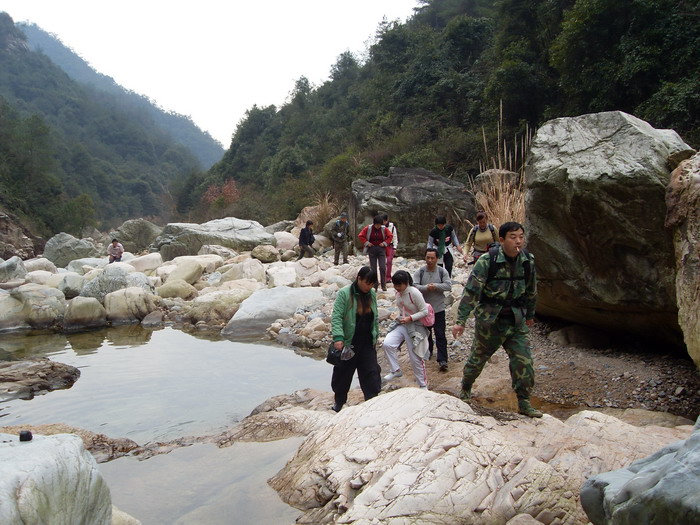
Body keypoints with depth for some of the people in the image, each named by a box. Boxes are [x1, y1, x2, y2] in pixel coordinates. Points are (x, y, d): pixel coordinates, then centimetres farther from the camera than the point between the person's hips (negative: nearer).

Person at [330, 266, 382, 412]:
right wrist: (338, 337, -28)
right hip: (348, 344, -4)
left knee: (372, 373, 1)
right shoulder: (344, 294, -13)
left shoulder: (372, 294, 4)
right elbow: (336, 317, -18)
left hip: (367, 344, 4)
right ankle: (339, 401, 32)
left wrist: (375, 336, 16)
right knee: (343, 373, 12)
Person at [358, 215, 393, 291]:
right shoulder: (368, 228, -6)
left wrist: (385, 243, -6)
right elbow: (361, 236, 1)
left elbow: (390, 236, 5)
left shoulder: (384, 229, -4)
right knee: (373, 268, 4)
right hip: (372, 249, 0)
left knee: (383, 268, -9)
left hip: (381, 249, 0)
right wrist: (367, 243, -8)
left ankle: (383, 285, -1)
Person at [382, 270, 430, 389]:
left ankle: (423, 384, 22)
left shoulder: (414, 293, -20)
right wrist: (400, 317, 5)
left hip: (415, 327, -6)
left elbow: (425, 312, -17)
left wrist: (410, 318, -24)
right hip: (402, 324, 6)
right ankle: (396, 370, 2)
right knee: (387, 344, -19)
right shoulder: (398, 293, 1)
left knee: (415, 358, 2)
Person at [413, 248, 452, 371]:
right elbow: (414, 287, -14)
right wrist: (426, 288, -27)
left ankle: (442, 360, -6)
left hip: (438, 309, -2)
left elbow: (448, 286, -12)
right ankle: (428, 352, 40)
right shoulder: (419, 272, -3)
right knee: (426, 333, 19)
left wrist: (435, 286, -20)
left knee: (440, 335, -5)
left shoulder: (442, 271, -4)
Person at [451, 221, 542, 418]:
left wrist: (530, 315, 21)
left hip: (516, 321, 3)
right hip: (489, 319, -3)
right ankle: (465, 389, 39)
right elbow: (471, 291, -18)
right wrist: (461, 321, -21)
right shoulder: (487, 260, -18)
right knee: (479, 357, 14)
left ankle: (524, 403, 13)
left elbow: (531, 290, 12)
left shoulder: (527, 261, -3)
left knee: (523, 361, -3)